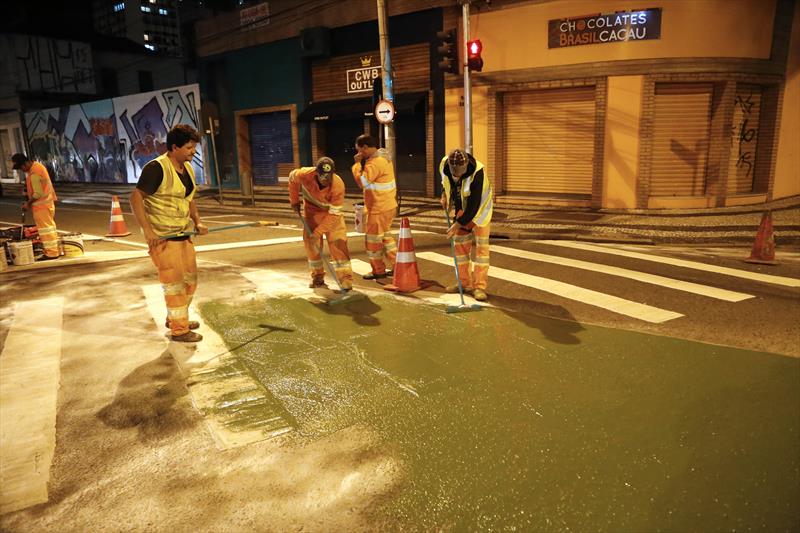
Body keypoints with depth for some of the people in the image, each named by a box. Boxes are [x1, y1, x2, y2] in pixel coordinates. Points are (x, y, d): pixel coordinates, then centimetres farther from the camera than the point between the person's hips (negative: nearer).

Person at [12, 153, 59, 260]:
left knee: (45, 228, -4)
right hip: (47, 202, 10)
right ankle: (53, 250, 23)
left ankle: (51, 253, 0)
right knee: (49, 227, 15)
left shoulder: (34, 174, -23)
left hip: (41, 204, -10)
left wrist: (28, 203, -11)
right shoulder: (37, 165, 8)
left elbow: (38, 194, -23)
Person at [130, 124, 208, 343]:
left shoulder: (187, 168, 8)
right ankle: (179, 329, 11)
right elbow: (136, 198, -20)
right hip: (162, 237, -9)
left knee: (190, 278, 17)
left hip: (183, 234, 9)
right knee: (174, 282, -2)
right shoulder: (156, 168, -18)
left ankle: (175, 317, 36)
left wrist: (197, 221, 5)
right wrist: (147, 231, -25)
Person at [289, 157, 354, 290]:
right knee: (311, 243, 3)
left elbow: (333, 213, -30)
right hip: (312, 210, 2)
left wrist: (318, 232, -31)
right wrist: (294, 200, 2)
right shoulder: (305, 175, -29)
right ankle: (317, 276, 19)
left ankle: (345, 277, -10)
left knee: (338, 243, -14)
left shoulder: (338, 185, -34)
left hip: (331, 211, -2)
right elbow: (292, 177, -3)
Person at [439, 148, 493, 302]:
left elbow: (474, 205, -32)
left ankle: (479, 287, -5)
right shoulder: (444, 164, -19)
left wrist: (458, 224, -26)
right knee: (460, 245, 8)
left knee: (481, 246, -9)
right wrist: (444, 194, -2)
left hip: (478, 209, -6)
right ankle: (465, 283, 19)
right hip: (461, 209, 6)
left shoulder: (477, 172, -35)